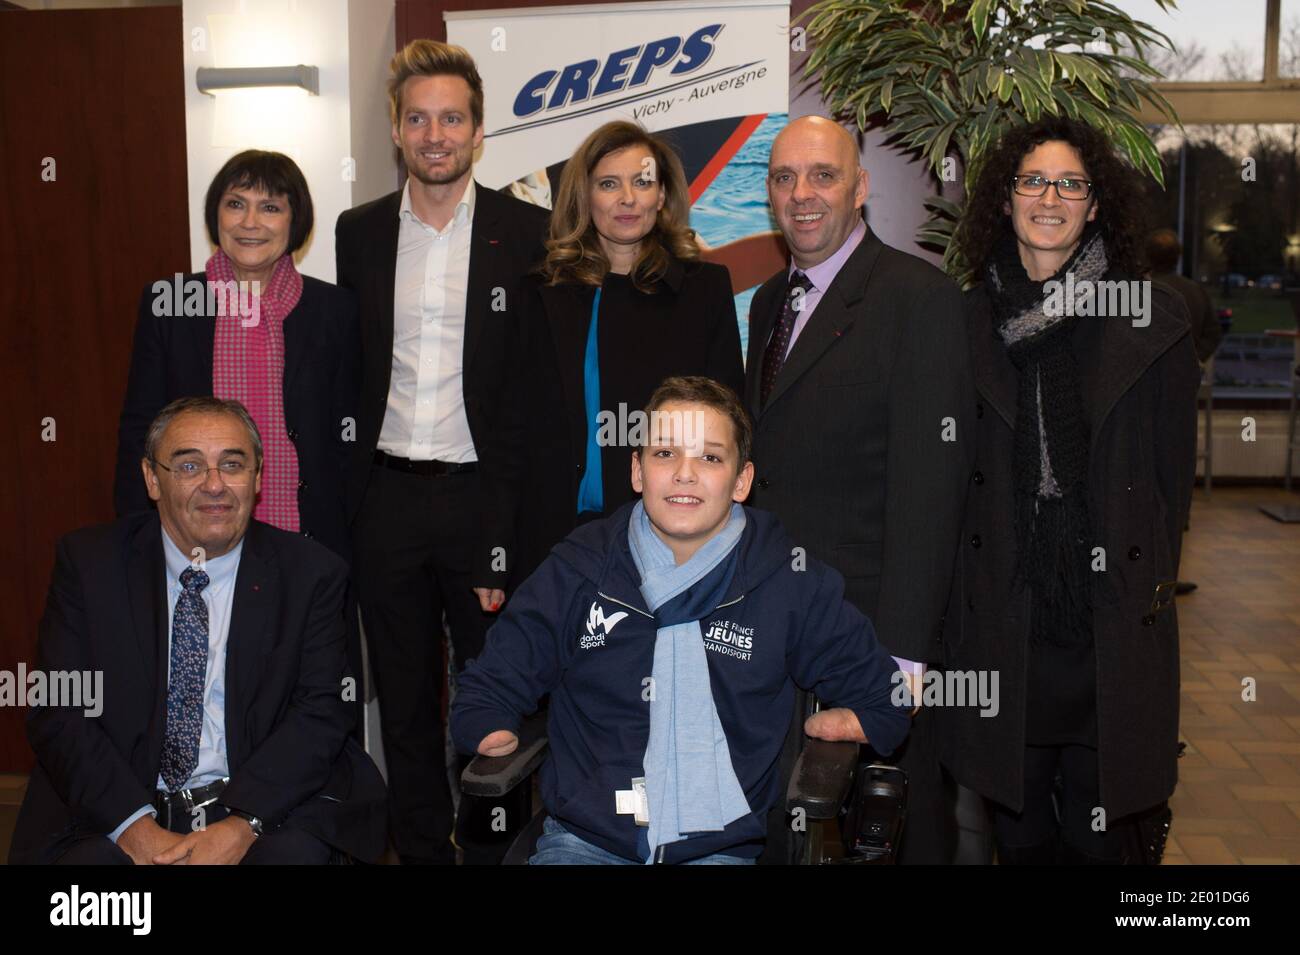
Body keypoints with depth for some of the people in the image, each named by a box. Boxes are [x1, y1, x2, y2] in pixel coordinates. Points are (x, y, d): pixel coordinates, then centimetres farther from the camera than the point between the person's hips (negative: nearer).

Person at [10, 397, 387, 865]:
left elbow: (319, 711, -4)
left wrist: (241, 825, -19)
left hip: (265, 808, 0)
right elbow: (57, 713, -2)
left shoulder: (311, 573, 0)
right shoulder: (87, 561, 2)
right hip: (112, 810, 0)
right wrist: (135, 826, -16)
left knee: (294, 852, -28)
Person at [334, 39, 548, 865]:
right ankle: (422, 848, 30)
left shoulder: (529, 232, -3)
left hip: (484, 495, -3)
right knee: (405, 696, 14)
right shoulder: (359, 232, 7)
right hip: (388, 495, 3)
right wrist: (344, 499, 4)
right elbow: (349, 373, 9)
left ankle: (490, 845, 26)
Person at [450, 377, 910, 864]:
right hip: (582, 838, 0)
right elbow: (487, 688, 13)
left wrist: (843, 723, -2)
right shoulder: (574, 571, 4)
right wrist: (492, 734, -5)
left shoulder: (793, 585, 3)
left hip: (719, 847, 1)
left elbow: (884, 699, 15)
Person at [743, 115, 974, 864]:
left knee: (897, 832, 7)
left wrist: (903, 656, -20)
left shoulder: (918, 297, -11)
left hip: (873, 632, -7)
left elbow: (929, 485, -17)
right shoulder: (770, 302, 14)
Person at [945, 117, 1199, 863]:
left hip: (1113, 626, -1)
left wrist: (1149, 587, 0)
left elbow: (1174, 472, 3)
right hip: (1003, 624, 2)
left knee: (1099, 830, 9)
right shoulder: (972, 323, 5)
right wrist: (962, 597, 4)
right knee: (1019, 830, 13)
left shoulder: (1152, 322, 0)